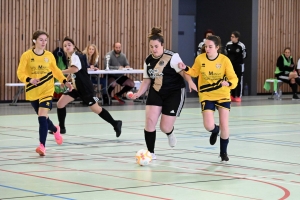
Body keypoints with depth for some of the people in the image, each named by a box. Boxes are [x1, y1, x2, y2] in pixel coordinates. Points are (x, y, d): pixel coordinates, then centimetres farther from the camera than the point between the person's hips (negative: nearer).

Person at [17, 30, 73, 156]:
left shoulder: (49, 55, 0)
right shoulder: (27, 55, -7)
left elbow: (56, 70, 17)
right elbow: (20, 73, -10)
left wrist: (65, 81, 10)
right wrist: (29, 79, -28)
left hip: (46, 91, -1)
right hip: (32, 92, 1)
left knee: (42, 117, -17)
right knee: (42, 117, 16)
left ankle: (42, 146, -19)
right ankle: (55, 130, 48)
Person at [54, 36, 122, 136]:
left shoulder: (75, 56, -18)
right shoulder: (70, 58, 11)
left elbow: (75, 69, -39)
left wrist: (61, 72, -31)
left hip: (85, 88, -9)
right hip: (77, 87, 9)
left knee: (95, 108, -2)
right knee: (60, 103, 0)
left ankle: (115, 124, 11)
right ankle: (61, 127, 11)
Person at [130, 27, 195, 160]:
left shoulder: (172, 57, -14)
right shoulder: (148, 61, 4)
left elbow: (183, 72, -20)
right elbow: (146, 80, 13)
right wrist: (138, 93, -2)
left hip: (174, 93, -5)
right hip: (156, 93, 5)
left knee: (165, 127, -4)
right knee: (150, 120, -15)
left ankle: (170, 132, 38)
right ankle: (151, 153, 1)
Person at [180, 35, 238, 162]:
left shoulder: (225, 60, -17)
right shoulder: (200, 59, -11)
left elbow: (234, 79, -15)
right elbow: (195, 72, 8)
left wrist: (228, 83, -37)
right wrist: (185, 69, -11)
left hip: (223, 95, -1)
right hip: (206, 96, 1)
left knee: (224, 125, -2)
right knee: (209, 126, -13)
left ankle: (223, 152, 21)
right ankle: (215, 130, 27)